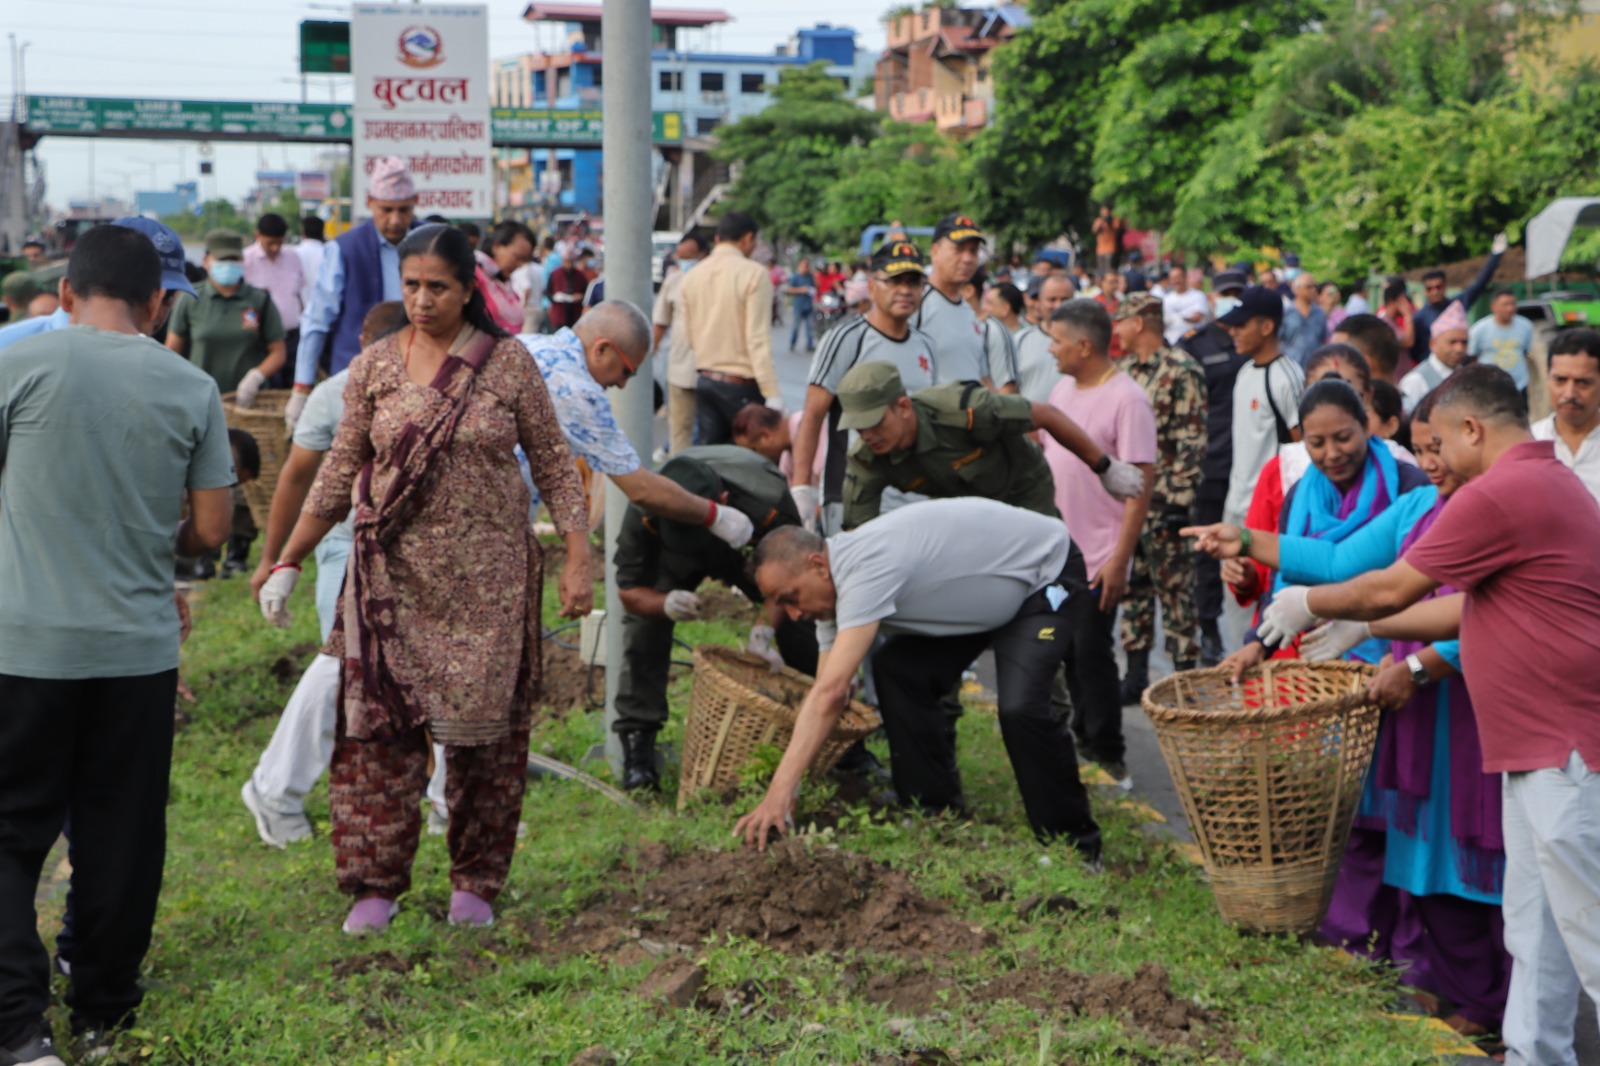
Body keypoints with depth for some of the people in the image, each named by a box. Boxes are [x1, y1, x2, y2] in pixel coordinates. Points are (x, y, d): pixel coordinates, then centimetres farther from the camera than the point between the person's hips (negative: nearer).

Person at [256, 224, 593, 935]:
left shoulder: (508, 363, -1)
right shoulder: (374, 367, 4)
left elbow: (553, 465, 4)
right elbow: (340, 469, 9)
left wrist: (577, 561, -3)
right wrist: (287, 562, 7)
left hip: (487, 575, -1)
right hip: (394, 572, 1)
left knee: (483, 727, 3)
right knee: (381, 724, -3)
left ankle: (475, 882, 16)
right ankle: (376, 884, 6)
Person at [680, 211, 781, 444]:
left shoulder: (692, 276, 8)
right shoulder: (753, 273, -11)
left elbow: (689, 336, 13)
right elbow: (758, 338, -17)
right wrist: (772, 393, -17)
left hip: (705, 381, 6)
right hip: (741, 385, -6)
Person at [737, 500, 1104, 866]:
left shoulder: (866, 568, -35)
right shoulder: (835, 586, -6)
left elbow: (831, 694, -42)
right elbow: (825, 696, -6)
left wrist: (780, 791, -45)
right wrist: (785, 794, -13)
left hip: (1048, 574, -9)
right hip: (985, 598, 9)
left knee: (1019, 706, -26)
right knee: (897, 671, -7)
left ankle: (1075, 846, -7)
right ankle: (938, 818, 4)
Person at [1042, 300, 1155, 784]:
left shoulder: (1126, 399, -15)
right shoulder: (1063, 389, 10)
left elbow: (1141, 483, -18)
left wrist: (1119, 560, -21)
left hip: (1098, 558, -8)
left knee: (1092, 654, -5)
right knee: (1069, 653, 14)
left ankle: (1109, 758, 6)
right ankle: (1084, 740, 27)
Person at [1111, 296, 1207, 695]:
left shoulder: (1181, 371, -12)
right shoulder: (1126, 370, 14)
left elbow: (1192, 442, -15)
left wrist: (1179, 500, -19)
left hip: (1163, 501, -8)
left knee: (1175, 589, -3)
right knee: (1131, 587, 11)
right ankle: (1135, 674, 19)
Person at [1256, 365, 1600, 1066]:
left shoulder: (1498, 494, -16)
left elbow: (1393, 588, -8)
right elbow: (1466, 608, 23)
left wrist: (1310, 604, 9)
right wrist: (1362, 627, 27)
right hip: (1542, 744, 10)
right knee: (1534, 924, 16)